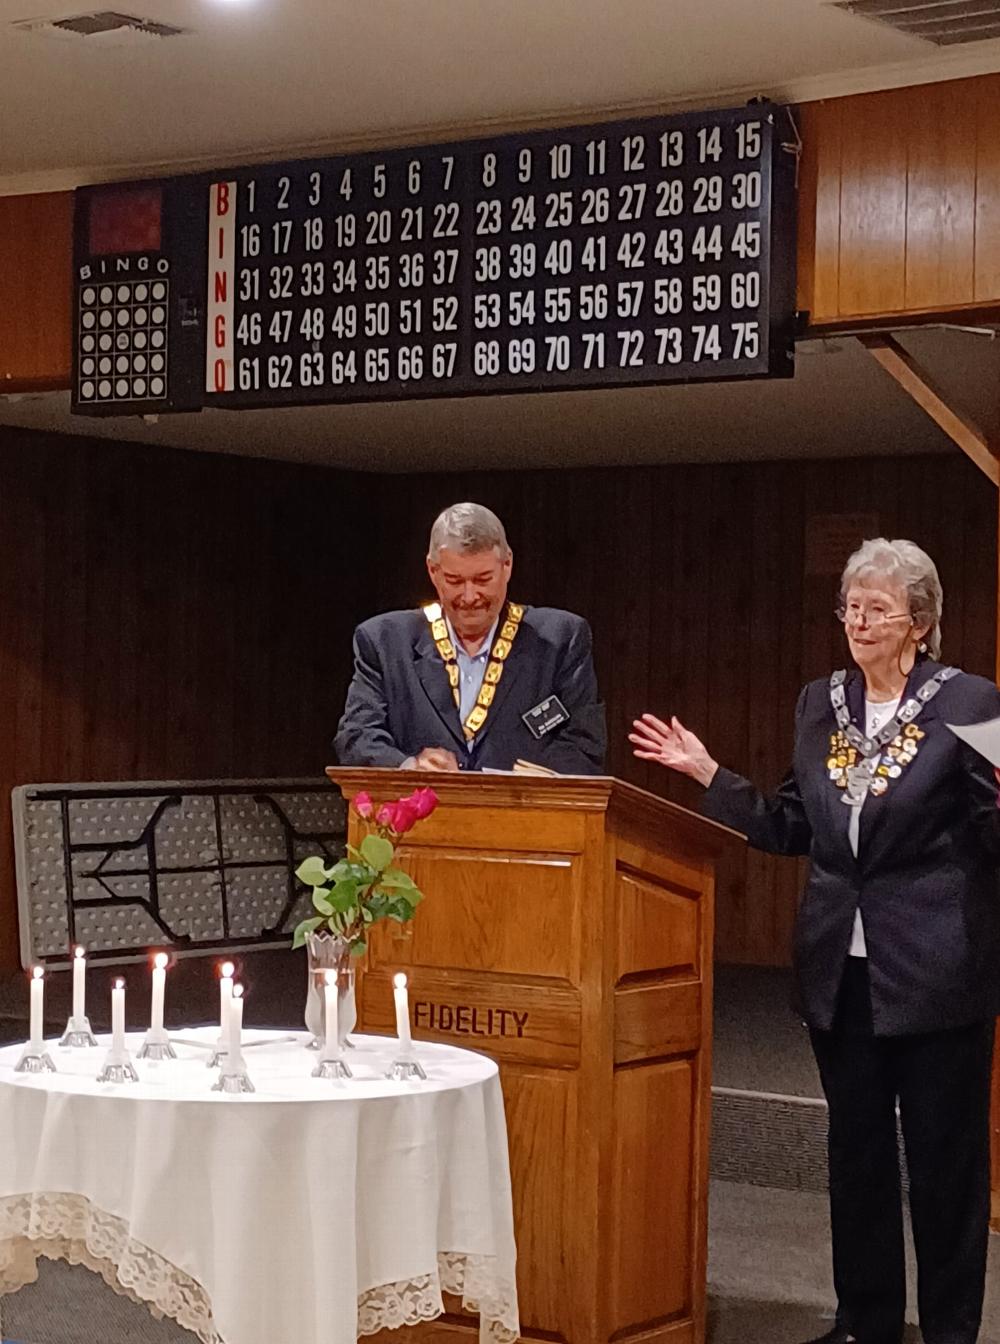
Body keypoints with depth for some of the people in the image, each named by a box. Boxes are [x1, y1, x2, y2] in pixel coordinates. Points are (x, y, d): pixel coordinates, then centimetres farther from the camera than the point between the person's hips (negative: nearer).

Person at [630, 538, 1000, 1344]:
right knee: (856, 1153, 15)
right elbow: (793, 830, 12)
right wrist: (707, 774, 7)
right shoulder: (821, 705, 8)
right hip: (842, 972, 5)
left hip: (935, 974, -5)